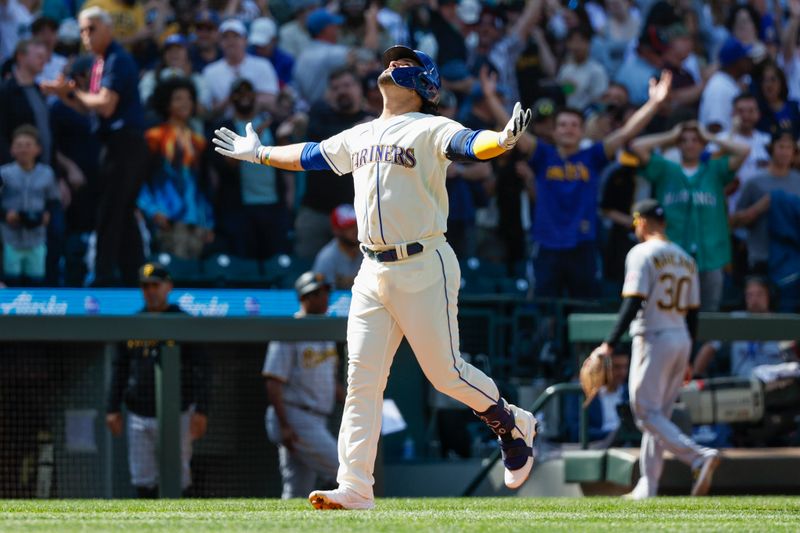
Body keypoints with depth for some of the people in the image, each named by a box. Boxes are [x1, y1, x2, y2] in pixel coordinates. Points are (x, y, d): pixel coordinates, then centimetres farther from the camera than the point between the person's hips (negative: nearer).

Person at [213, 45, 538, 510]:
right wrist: (259, 154, 42)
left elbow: (470, 144, -26)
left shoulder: (429, 130, -7)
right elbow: (310, 156, 31)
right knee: (361, 379, 0)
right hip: (374, 274, 7)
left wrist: (504, 140, -46)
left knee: (445, 372, -2)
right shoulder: (361, 137, 15)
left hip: (424, 268, -7)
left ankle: (514, 425, 24)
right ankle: (355, 487, -1)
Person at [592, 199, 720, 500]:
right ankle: (647, 489, 11)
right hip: (682, 340, 8)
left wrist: (610, 344, -17)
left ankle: (700, 457, -26)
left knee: (647, 413, -7)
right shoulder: (686, 259, 15)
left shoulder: (642, 253, -7)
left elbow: (633, 303, -17)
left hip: (654, 339, -8)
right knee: (659, 415, 12)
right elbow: (692, 311, 15)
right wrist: (686, 359, 19)